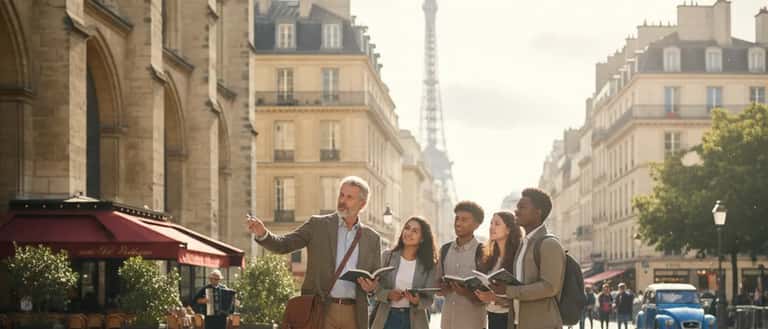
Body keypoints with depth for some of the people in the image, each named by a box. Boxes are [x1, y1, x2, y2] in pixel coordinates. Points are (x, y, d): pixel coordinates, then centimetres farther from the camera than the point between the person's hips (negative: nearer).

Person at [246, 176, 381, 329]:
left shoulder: (372, 238, 11)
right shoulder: (318, 225, 5)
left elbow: (378, 280, 15)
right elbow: (283, 245, -1)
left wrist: (371, 286, -9)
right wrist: (263, 233, -21)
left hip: (353, 315, 2)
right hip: (320, 311, -2)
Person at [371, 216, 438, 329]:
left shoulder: (429, 265, 3)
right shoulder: (387, 256, 4)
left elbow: (429, 299, 2)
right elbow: (376, 288, 2)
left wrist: (417, 302, -19)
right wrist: (388, 294, -18)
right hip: (387, 318, 0)